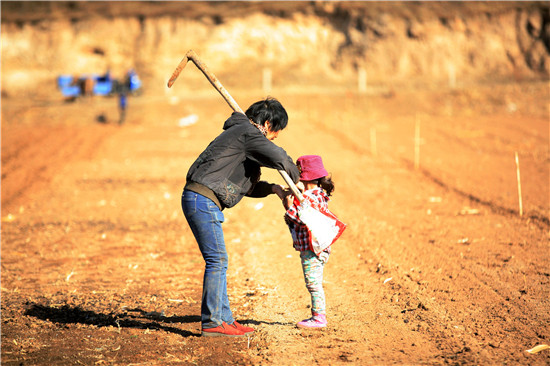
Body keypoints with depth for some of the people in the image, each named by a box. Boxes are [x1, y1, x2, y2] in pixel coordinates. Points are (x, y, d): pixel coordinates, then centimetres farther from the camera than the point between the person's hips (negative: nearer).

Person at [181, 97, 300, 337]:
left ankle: (224, 318, 17)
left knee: (218, 261, 12)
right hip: (203, 201, -10)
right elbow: (279, 158, -18)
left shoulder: (241, 133, 25)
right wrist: (295, 179, 2)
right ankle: (211, 323, -6)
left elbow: (242, 185, 30)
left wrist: (271, 188, 17)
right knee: (217, 260, -9)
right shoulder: (248, 133, -6)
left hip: (200, 200, 10)